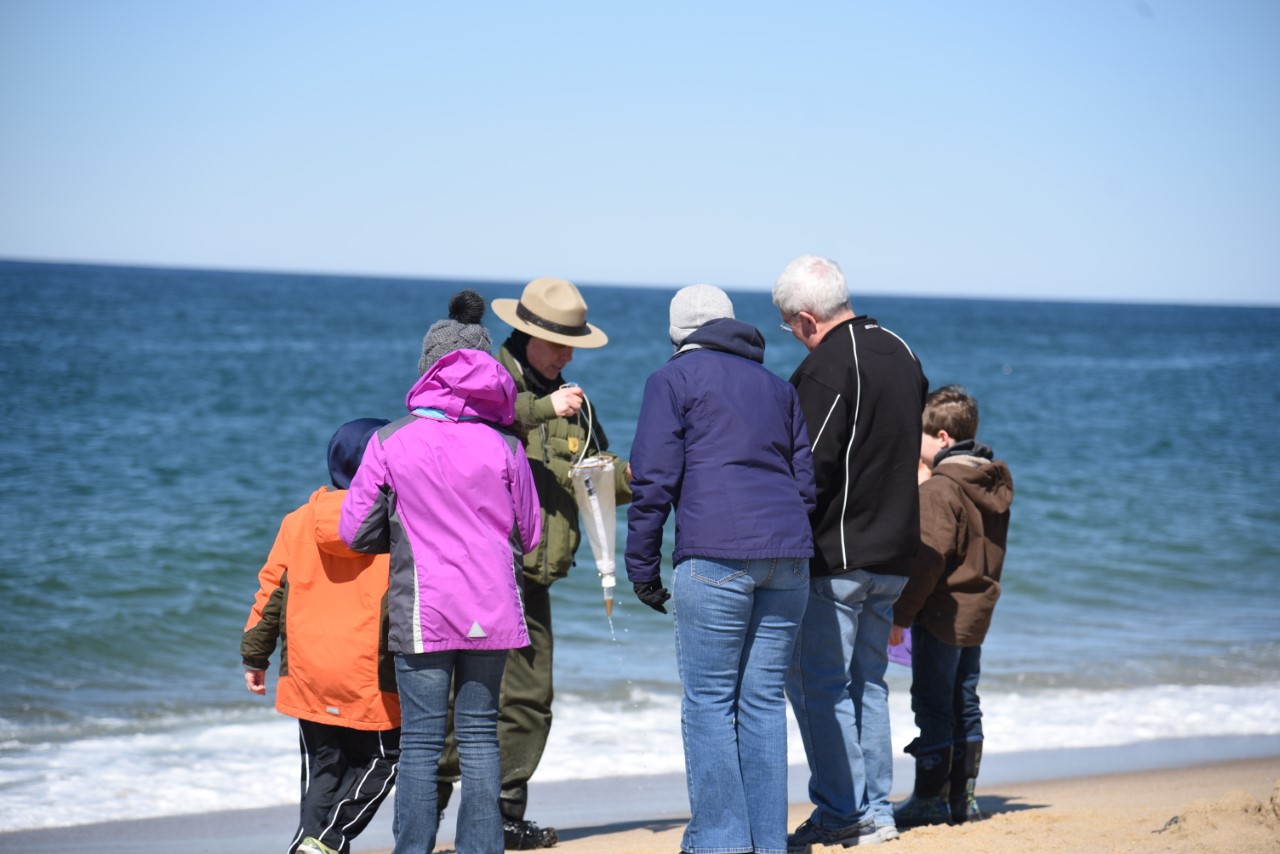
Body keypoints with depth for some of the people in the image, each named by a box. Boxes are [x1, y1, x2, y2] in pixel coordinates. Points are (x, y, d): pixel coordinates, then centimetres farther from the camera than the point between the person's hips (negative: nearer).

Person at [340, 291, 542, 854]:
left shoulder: (390, 442, -4)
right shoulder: (504, 444, 1)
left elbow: (355, 532, 0)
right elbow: (529, 536, 7)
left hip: (422, 612, -2)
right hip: (492, 611, 2)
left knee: (420, 740, 1)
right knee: (480, 734, 9)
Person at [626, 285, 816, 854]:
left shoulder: (673, 379, 5)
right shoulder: (776, 385, 23)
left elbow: (654, 480, -3)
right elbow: (804, 480, 22)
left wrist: (642, 566, 1)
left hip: (714, 556, -6)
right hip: (787, 559, 6)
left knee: (708, 701, -2)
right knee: (763, 701, 7)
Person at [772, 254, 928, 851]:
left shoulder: (826, 366, -16)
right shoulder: (901, 353, 10)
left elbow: (811, 468, -19)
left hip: (836, 555, -8)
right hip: (895, 551, 8)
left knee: (818, 684, 0)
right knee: (868, 682, 15)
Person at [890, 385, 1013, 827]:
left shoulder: (938, 489, -17)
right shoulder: (994, 485, 10)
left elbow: (927, 560, -21)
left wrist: (900, 615, -16)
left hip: (941, 613, -9)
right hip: (978, 611, 9)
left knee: (933, 707, -2)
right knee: (966, 705, 13)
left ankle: (930, 799, 2)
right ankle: (964, 798, 17)